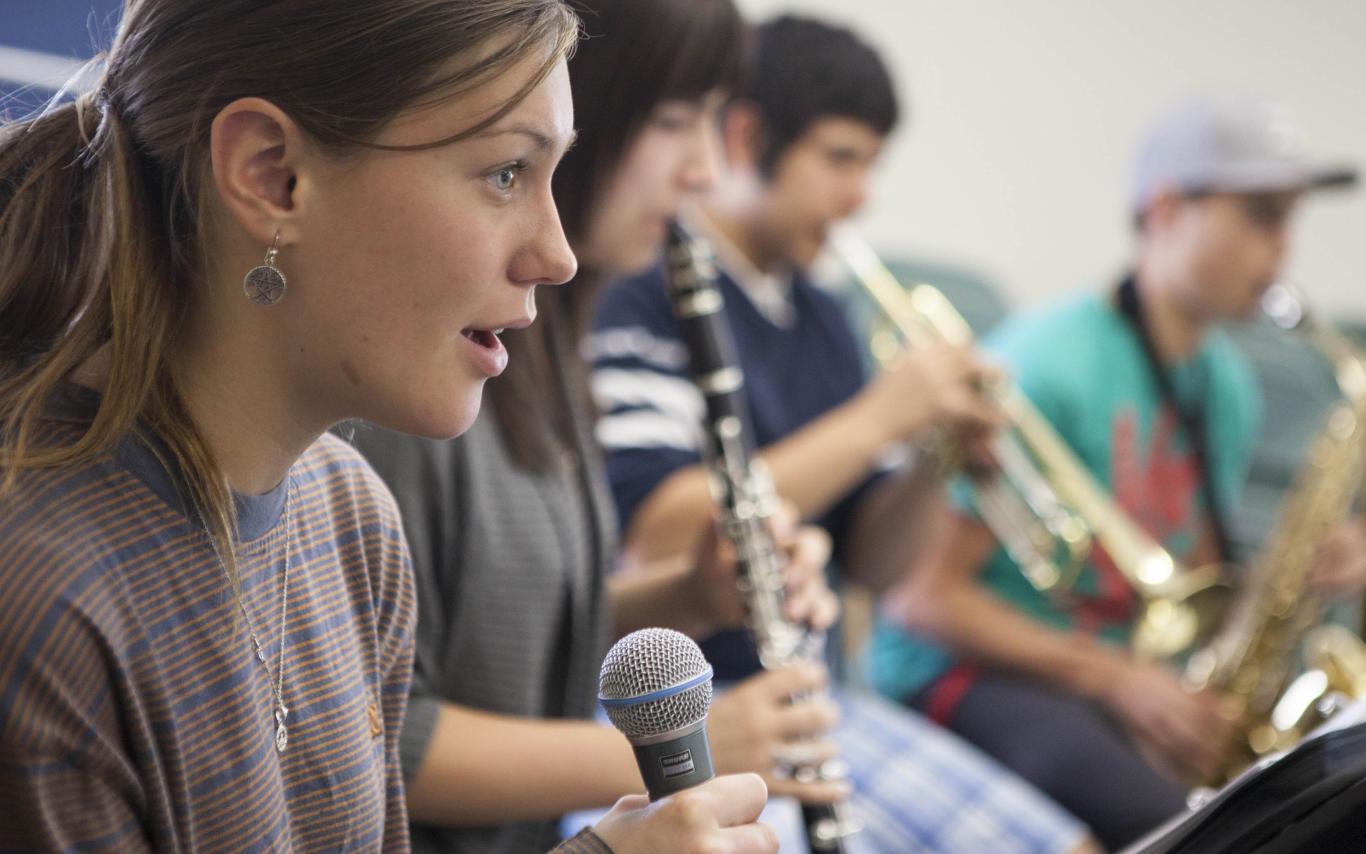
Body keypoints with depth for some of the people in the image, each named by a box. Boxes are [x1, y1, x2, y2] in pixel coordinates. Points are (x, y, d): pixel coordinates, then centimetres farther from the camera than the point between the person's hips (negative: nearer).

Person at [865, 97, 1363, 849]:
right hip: (964, 676, -8)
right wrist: (1115, 679, -21)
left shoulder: (1225, 384, 12)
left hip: (1132, 680, 8)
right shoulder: (1047, 365, -14)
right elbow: (923, 595, -16)